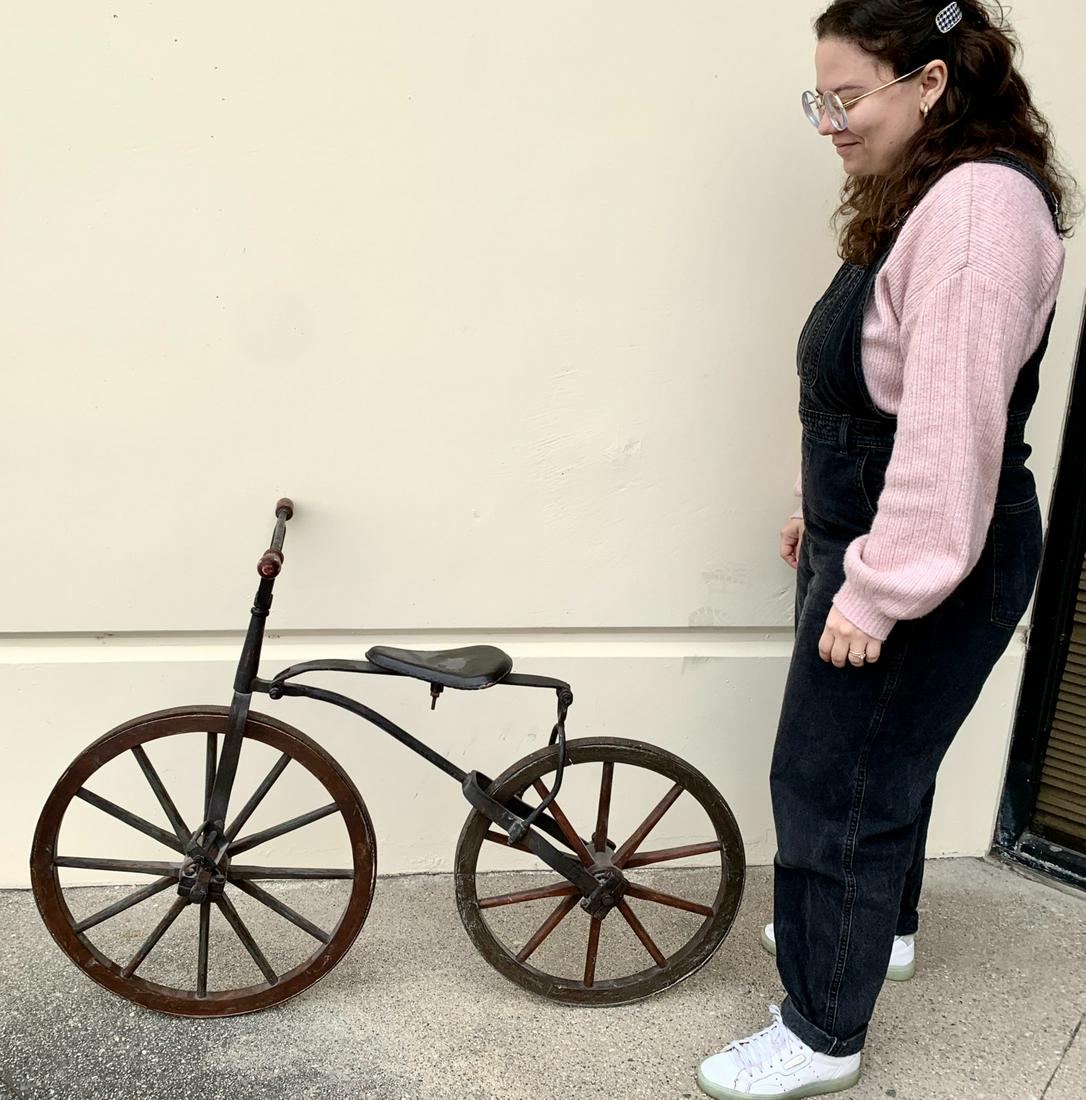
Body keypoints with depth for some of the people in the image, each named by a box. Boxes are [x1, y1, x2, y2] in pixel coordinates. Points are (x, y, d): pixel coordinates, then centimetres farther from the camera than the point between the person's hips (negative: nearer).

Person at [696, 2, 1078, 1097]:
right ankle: (880, 924, 47)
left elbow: (951, 424, -27)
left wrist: (877, 587, -24)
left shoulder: (981, 201, -21)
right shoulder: (917, 196, 13)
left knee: (832, 788, 0)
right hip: (867, 541, 10)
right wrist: (822, 516, 20)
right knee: (881, 754, 24)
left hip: (928, 572, -10)